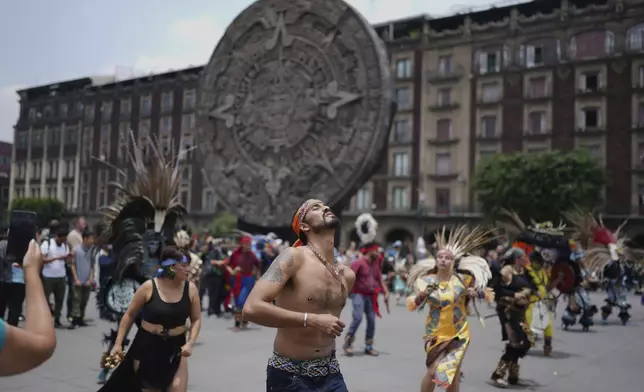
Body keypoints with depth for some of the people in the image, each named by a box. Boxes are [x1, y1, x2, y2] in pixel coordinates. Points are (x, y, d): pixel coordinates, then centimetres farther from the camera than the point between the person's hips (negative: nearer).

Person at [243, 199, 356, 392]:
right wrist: (312, 320, -27)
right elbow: (251, 308, -27)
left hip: (330, 373, 5)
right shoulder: (293, 257, -16)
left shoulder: (347, 275, 2)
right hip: (290, 375, -5)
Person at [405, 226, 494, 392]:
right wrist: (422, 295, -30)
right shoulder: (426, 281, -8)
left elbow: (487, 294, 3)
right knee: (433, 371, -6)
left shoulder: (462, 279, -8)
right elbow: (411, 305, -12)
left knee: (453, 372, 5)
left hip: (458, 334, 1)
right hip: (435, 334, 0)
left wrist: (476, 293, -18)